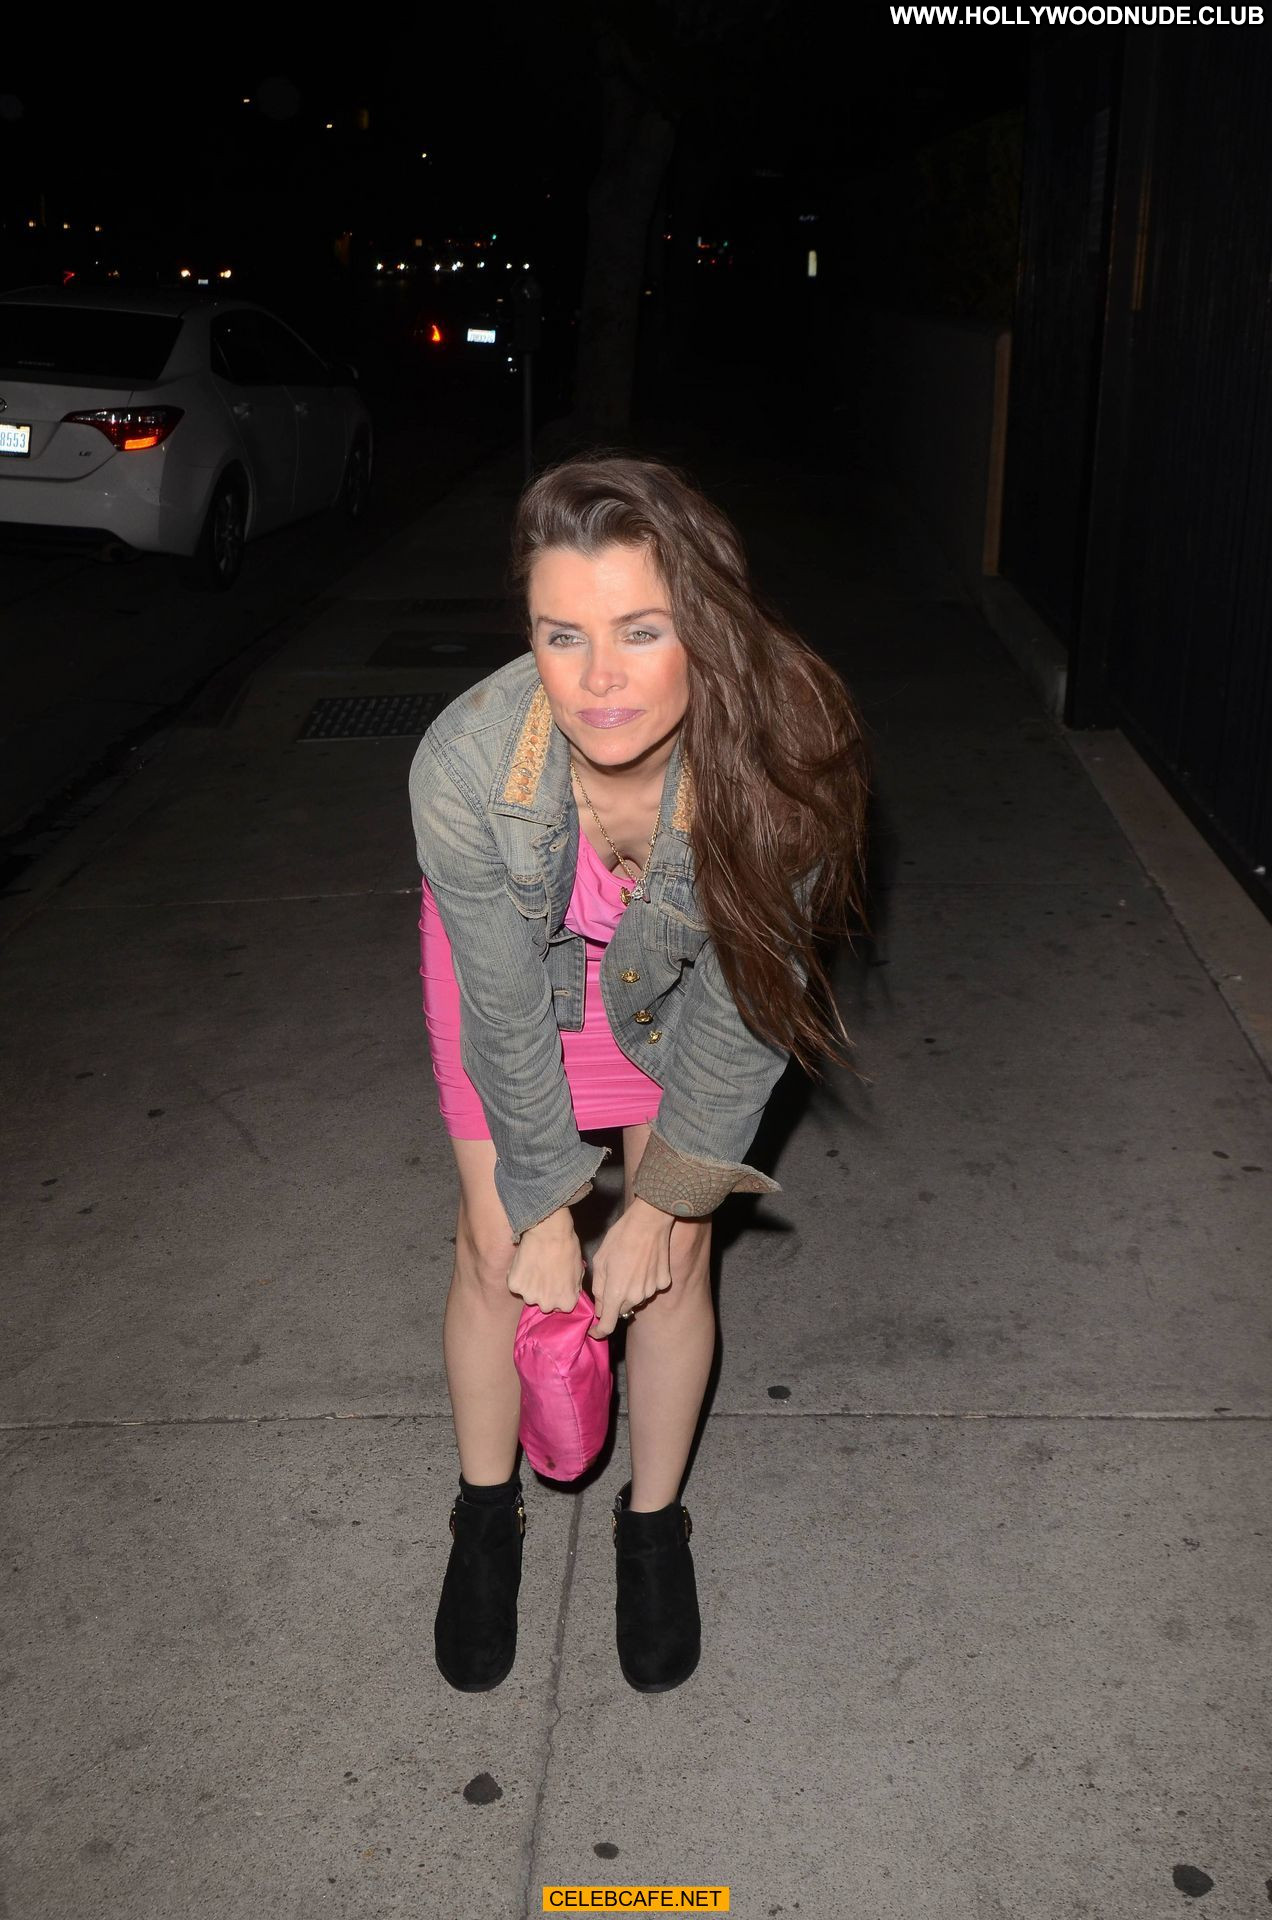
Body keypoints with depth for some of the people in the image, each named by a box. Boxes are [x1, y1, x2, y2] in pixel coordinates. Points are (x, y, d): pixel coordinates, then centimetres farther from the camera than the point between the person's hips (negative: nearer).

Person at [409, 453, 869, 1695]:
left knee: (676, 1257, 2)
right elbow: (507, 1011, -23)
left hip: (677, 970, 1)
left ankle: (654, 1523, 29)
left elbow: (741, 1008, -21)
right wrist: (545, 1209, -12)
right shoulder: (465, 765, -37)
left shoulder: (775, 763, -36)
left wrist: (663, 1205, -13)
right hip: (512, 957, 0)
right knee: (495, 1247, 3)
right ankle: (485, 1521, 30)